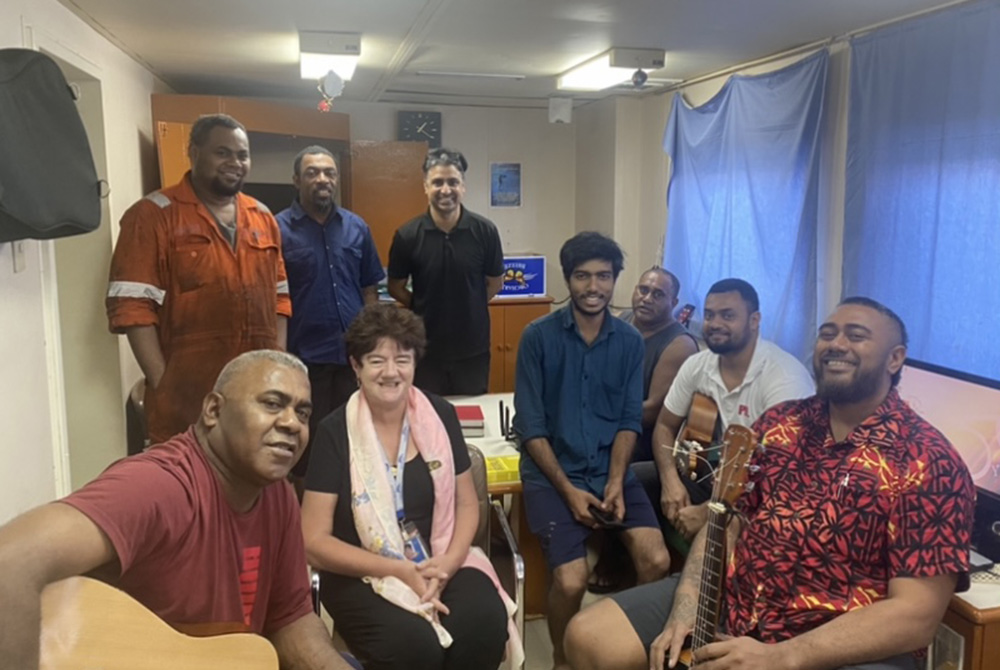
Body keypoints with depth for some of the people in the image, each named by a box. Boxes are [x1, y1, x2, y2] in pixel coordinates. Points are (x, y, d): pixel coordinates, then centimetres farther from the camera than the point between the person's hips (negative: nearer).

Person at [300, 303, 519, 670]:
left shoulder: (440, 415, 1)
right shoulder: (335, 431, -8)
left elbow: (467, 503, 7)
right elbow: (314, 541, -8)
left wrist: (449, 562, -12)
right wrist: (398, 570, -17)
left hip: (438, 561, 3)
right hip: (361, 574, -2)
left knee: (486, 623, -27)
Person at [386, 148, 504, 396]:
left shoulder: (485, 231, -9)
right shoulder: (407, 235, -10)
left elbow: (495, 283, 4)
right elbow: (395, 287, 3)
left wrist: (468, 307, 4)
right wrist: (424, 308, 1)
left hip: (473, 347, 1)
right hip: (426, 348, 0)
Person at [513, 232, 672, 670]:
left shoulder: (630, 341, 5)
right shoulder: (538, 336, -5)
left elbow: (630, 420, 5)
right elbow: (530, 427, -6)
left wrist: (616, 481, -11)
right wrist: (568, 489, -14)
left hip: (611, 470, 3)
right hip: (550, 472, -3)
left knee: (657, 561, -17)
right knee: (571, 580, -20)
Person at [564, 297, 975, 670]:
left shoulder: (930, 464, -11)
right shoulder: (779, 423, 6)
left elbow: (916, 615, -17)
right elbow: (727, 519, 7)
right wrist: (686, 608, -9)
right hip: (732, 602, 5)